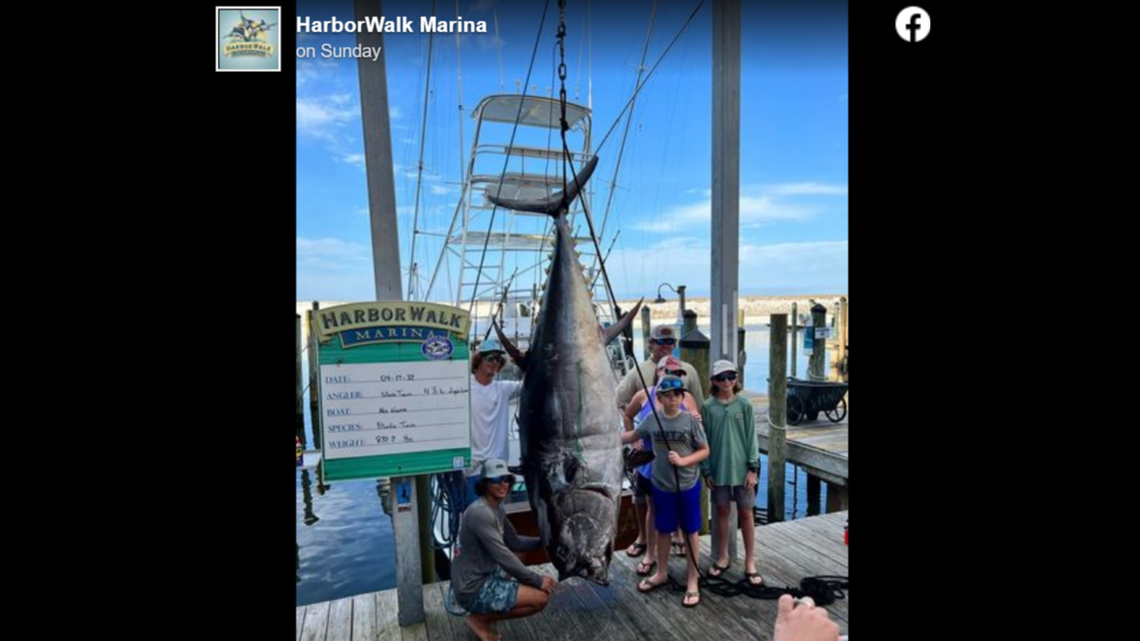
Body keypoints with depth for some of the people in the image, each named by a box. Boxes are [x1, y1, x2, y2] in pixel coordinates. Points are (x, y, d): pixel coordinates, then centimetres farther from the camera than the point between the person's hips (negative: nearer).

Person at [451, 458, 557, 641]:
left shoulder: (498, 510, 6)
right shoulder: (480, 512, -24)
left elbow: (515, 543, 16)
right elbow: (503, 557, -24)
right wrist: (537, 580, -16)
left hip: (487, 576, 10)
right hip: (474, 589, -10)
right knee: (541, 597, -14)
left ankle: (482, 615, 16)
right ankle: (479, 618, 0)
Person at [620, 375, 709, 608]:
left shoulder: (691, 421, -13)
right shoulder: (652, 421, -5)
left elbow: (705, 451, -7)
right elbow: (632, 436, 11)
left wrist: (683, 461, -21)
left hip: (688, 486, -3)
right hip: (661, 486, 3)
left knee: (690, 532, 11)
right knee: (662, 530, 18)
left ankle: (692, 582, 26)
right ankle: (662, 573, 39)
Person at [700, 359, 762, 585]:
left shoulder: (744, 405, -5)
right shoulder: (708, 407, -4)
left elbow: (751, 437, -2)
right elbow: (704, 440, 0)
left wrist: (753, 467, -6)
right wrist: (706, 470, -1)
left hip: (742, 468, -1)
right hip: (718, 469, 1)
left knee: (745, 514, 8)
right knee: (722, 512, 13)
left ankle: (750, 563, 20)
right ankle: (723, 558, 29)